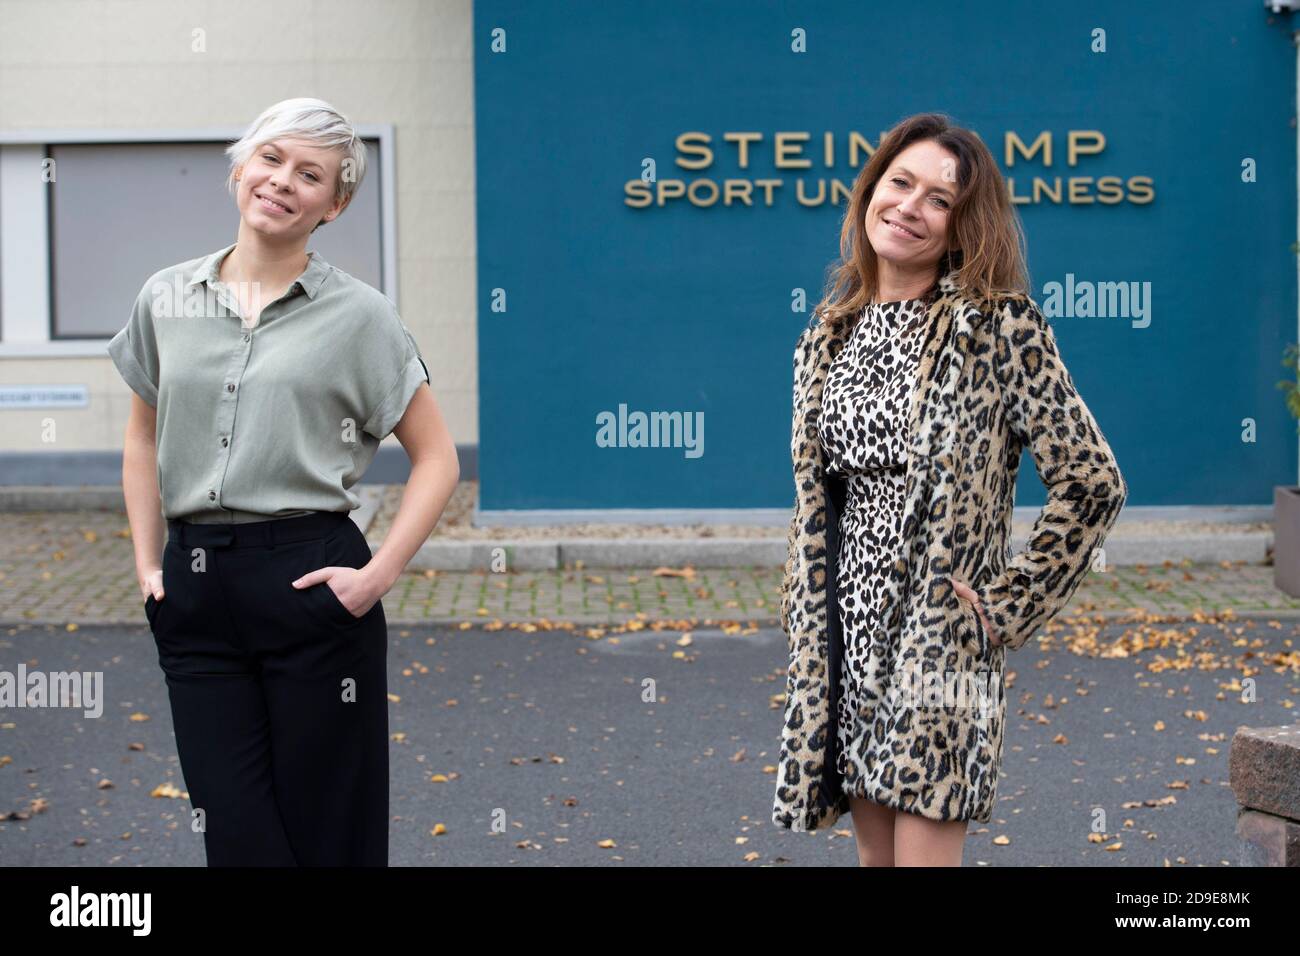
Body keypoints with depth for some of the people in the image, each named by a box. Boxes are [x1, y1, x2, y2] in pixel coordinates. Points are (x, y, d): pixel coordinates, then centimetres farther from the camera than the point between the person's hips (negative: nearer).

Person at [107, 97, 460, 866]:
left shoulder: (359, 315, -2)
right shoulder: (166, 299, 8)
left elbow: (437, 459, 0)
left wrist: (378, 576, -9)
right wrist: (147, 563, 10)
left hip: (307, 579, -3)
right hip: (195, 590, 3)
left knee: (328, 831, 4)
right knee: (234, 829, 5)